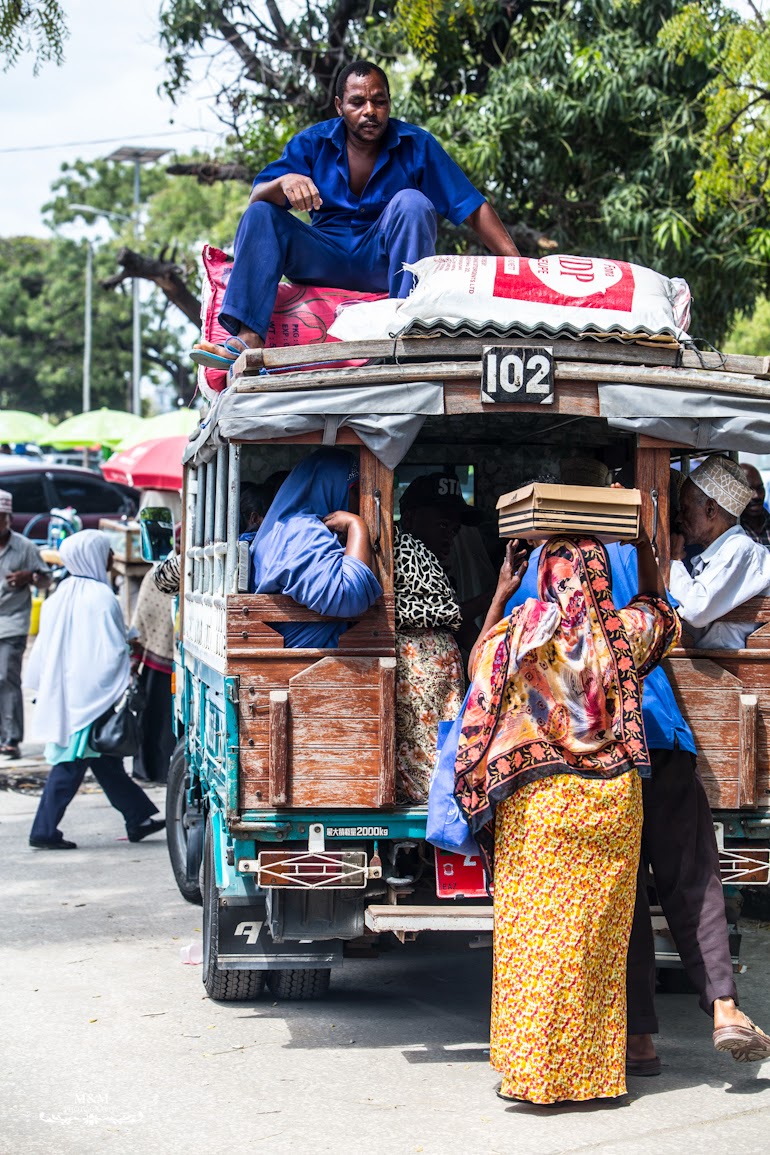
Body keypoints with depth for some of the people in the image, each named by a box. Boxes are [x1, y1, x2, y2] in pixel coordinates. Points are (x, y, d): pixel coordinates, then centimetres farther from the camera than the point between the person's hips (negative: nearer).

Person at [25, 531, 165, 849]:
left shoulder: (61, 596, 8)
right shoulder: (101, 598, -15)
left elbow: (43, 647, 13)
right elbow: (113, 652, -16)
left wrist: (42, 689, 20)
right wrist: (124, 689, -8)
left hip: (61, 690, 8)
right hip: (91, 695, -8)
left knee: (106, 763, 12)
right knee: (71, 765, -3)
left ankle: (138, 819, 19)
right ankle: (45, 831, -1)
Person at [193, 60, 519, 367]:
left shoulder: (416, 145, -2)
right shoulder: (312, 144, 2)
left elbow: (474, 209, -5)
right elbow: (257, 197, -7)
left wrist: (517, 263, -17)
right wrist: (284, 183, -31)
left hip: (386, 264, -2)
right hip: (325, 262, 2)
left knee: (411, 202, -27)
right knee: (260, 214, -16)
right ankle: (248, 338, -35)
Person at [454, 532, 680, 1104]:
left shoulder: (523, 631, -4)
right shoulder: (624, 631, 2)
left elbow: (477, 663, 16)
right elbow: (661, 612, 25)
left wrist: (500, 595, 21)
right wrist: (644, 548, 29)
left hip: (538, 800, -2)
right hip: (613, 804, 2)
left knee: (535, 932, 2)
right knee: (598, 937, 8)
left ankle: (533, 1068, 2)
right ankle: (592, 1066, 13)